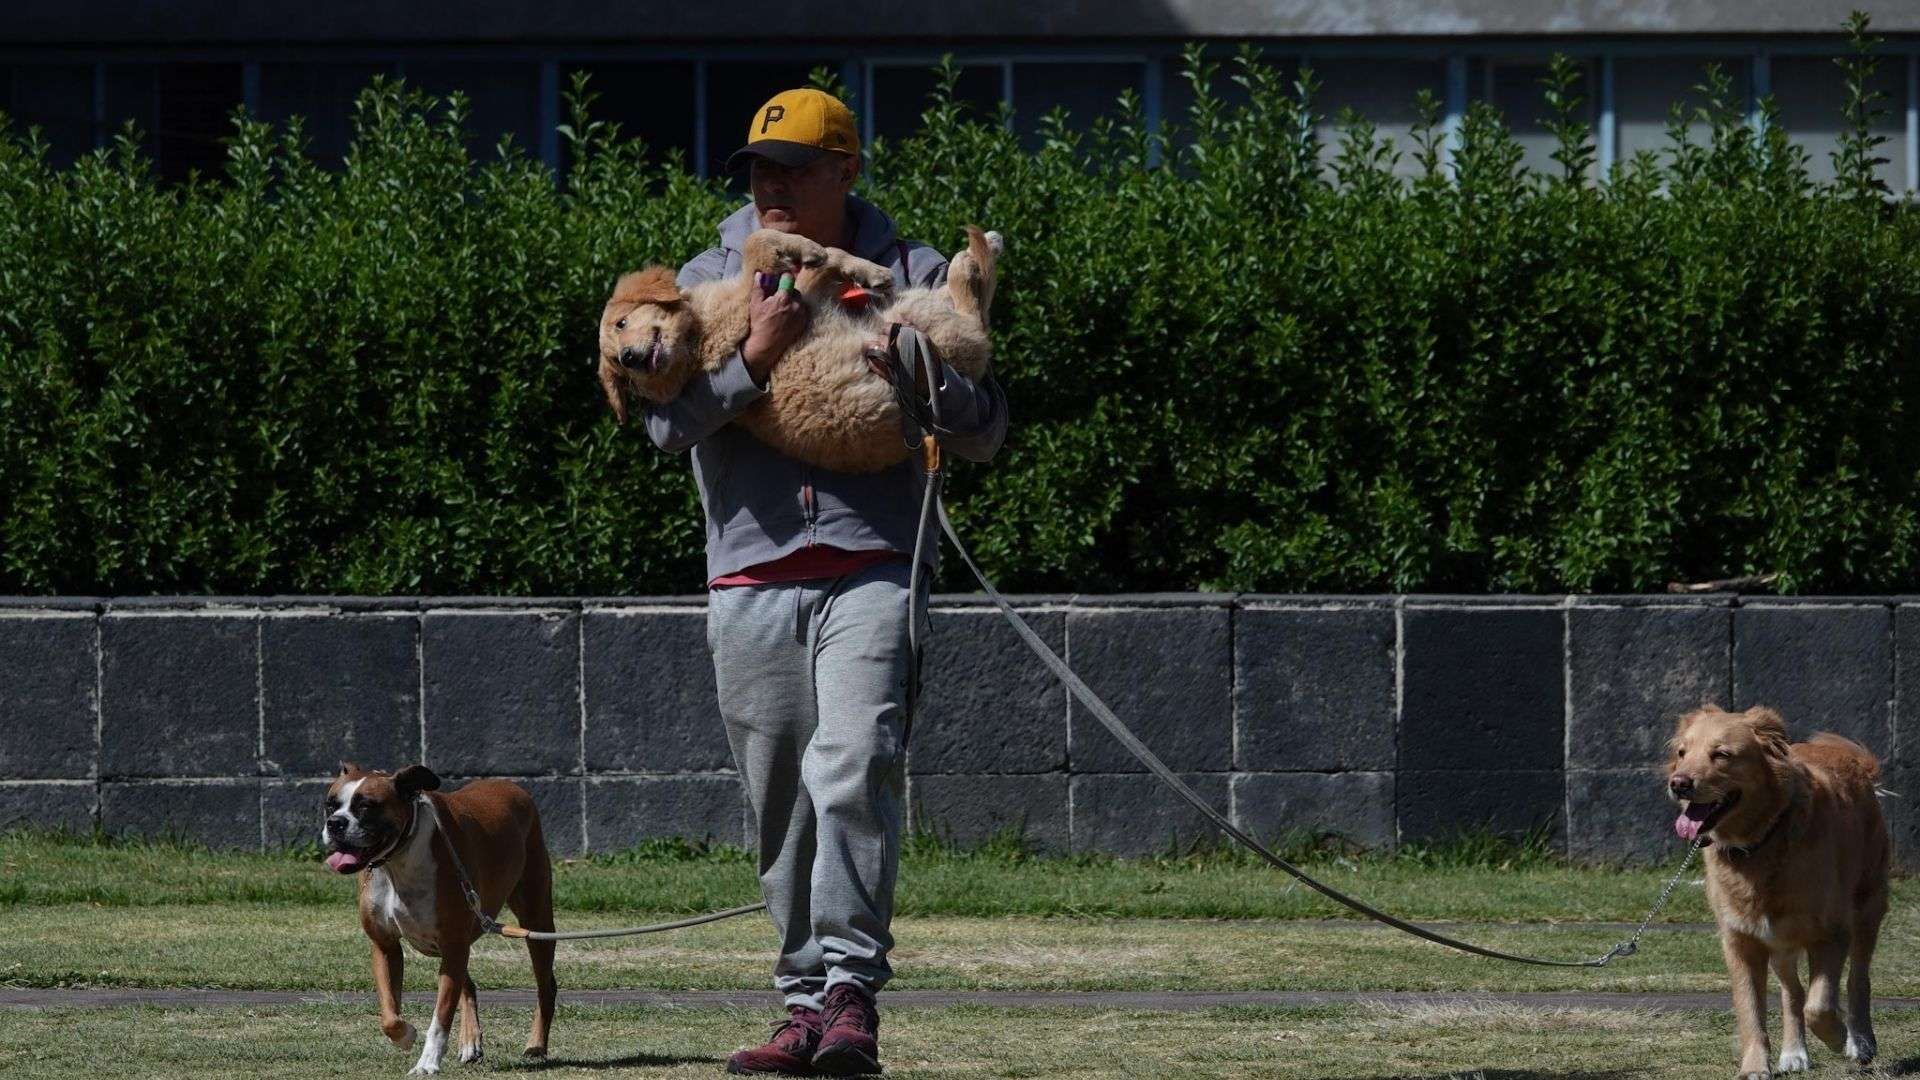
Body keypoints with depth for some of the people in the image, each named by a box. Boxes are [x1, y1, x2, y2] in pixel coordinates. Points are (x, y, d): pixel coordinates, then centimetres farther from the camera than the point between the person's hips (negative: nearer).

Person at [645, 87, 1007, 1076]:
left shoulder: (912, 277, 8)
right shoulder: (709, 280, 11)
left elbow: (985, 431, 7)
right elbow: (668, 423, -1)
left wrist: (916, 367, -12)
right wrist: (753, 357, -15)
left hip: (872, 572, -2)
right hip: (752, 578, 2)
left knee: (852, 770, -20)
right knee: (782, 807, 5)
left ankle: (852, 991, -22)